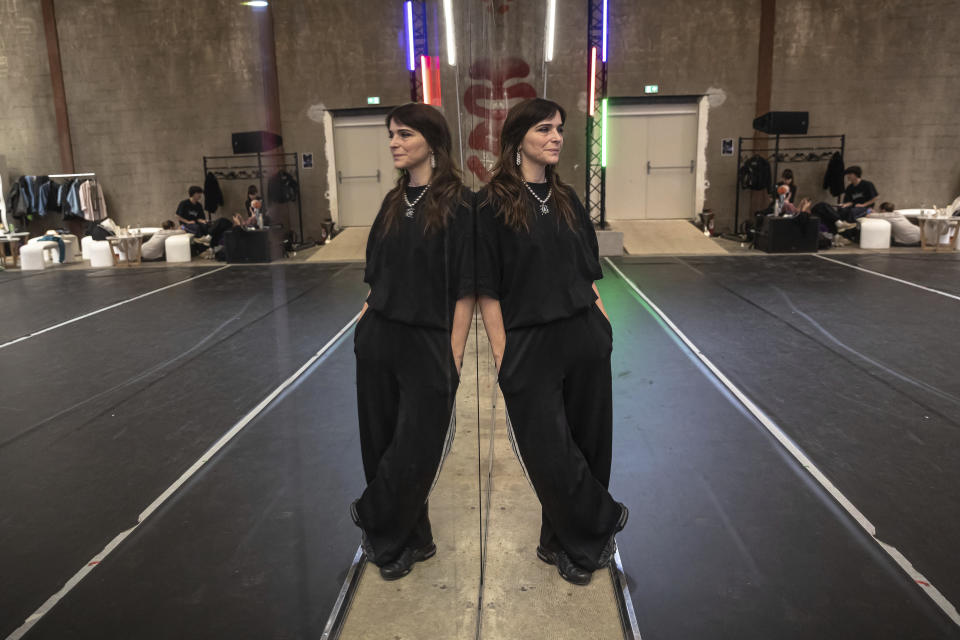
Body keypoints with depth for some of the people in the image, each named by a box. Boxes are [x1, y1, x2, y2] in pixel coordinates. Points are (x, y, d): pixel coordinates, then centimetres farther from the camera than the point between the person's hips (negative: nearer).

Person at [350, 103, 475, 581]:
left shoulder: (458, 204, -9)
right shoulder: (393, 203, 11)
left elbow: (465, 289, -11)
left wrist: (453, 357, -13)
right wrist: (364, 324, 6)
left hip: (427, 344, -6)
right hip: (378, 340, 6)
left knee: (414, 454, 2)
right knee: (380, 444, 12)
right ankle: (410, 540, 32)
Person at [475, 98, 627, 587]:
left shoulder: (567, 200, 12)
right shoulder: (492, 204, -5)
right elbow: (488, 290, -8)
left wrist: (604, 321, 8)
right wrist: (502, 355, -11)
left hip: (585, 338, 6)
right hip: (530, 345, -5)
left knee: (587, 441, 11)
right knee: (551, 453, 0)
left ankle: (564, 542, 30)